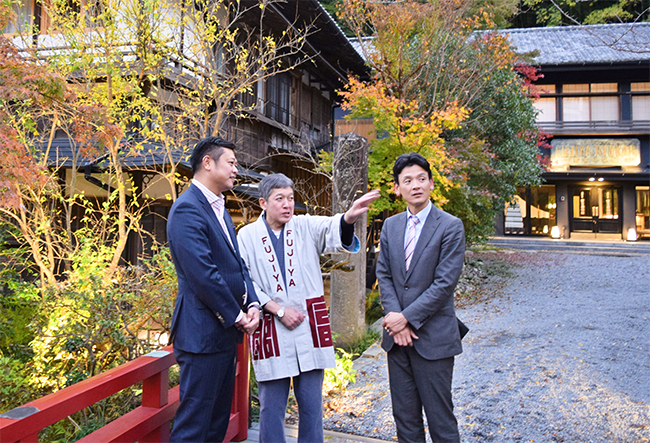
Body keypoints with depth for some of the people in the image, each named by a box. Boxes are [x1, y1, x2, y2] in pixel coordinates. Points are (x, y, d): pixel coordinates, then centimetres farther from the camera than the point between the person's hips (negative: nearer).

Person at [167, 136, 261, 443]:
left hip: (226, 330, 10)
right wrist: (236, 315, -13)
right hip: (203, 332, -10)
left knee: (219, 418, 19)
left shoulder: (219, 209, 16)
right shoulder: (188, 208, -15)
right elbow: (202, 273, -22)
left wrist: (252, 305, 0)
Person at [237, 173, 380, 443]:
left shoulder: (306, 226, 4)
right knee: (272, 408, 8)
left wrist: (349, 217, -39)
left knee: (312, 406, 10)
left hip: (310, 328, 2)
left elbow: (332, 229, -16)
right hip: (271, 330, -1)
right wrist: (279, 310, -9)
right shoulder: (247, 235, 1)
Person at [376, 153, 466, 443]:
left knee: (440, 418, 5)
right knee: (404, 416, 15)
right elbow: (383, 275, 7)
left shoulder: (450, 227, -8)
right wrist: (395, 320, -6)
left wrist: (407, 317, -13)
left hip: (433, 337, -5)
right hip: (397, 335, 5)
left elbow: (444, 283, -13)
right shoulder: (390, 226, 9)